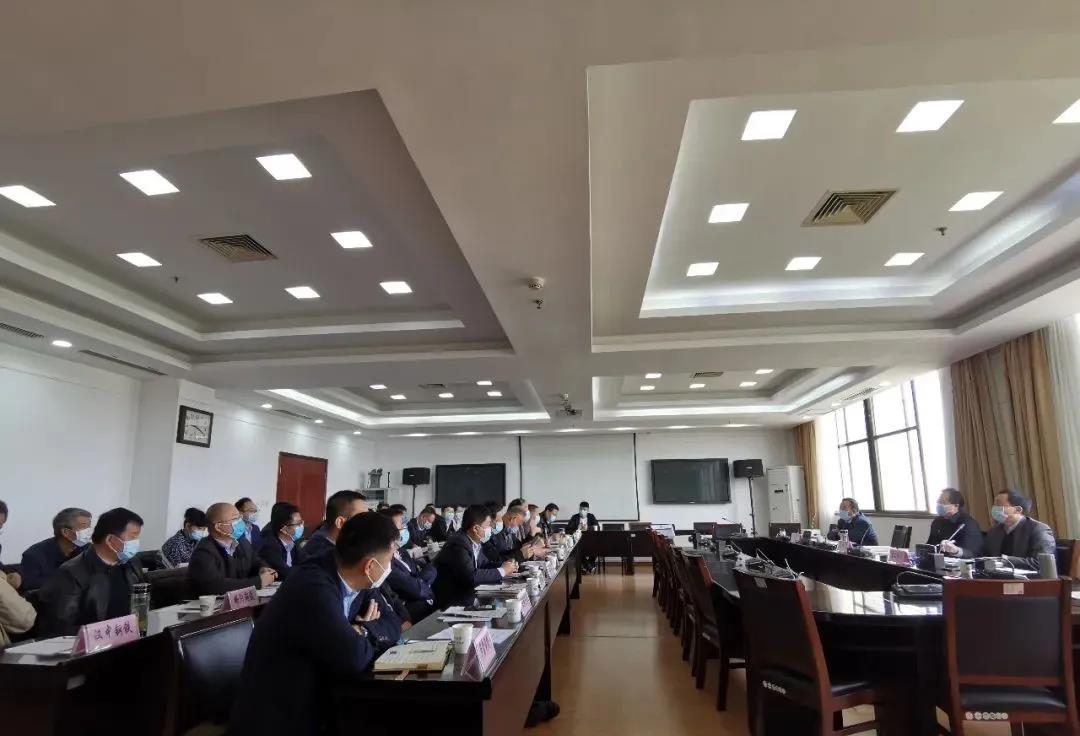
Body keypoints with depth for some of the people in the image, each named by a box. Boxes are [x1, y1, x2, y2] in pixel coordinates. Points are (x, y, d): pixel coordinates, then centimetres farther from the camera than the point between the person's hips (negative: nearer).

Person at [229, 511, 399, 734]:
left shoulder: (348, 580, -3)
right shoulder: (313, 588, -28)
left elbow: (386, 621, 7)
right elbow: (354, 658, -30)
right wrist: (365, 630, -11)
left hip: (315, 696, 7)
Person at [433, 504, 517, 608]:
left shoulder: (475, 542, 2)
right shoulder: (458, 544, -23)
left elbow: (483, 563, 14)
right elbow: (471, 576, -29)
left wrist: (504, 566, -4)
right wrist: (501, 571, -19)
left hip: (465, 593, 8)